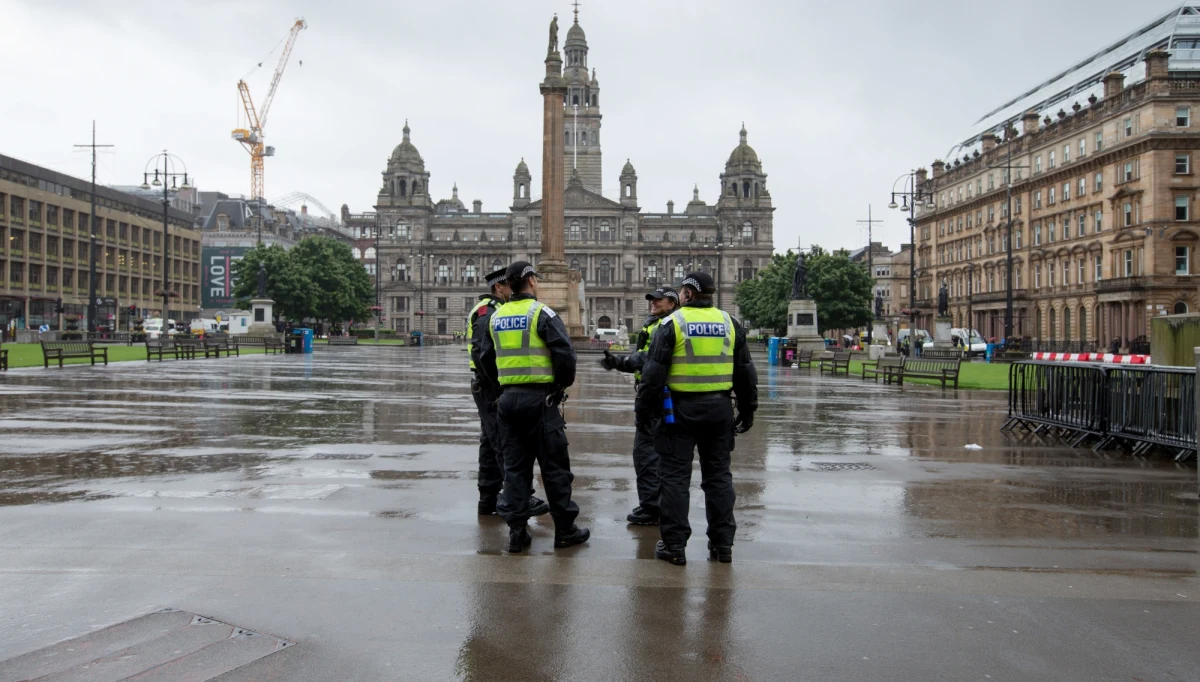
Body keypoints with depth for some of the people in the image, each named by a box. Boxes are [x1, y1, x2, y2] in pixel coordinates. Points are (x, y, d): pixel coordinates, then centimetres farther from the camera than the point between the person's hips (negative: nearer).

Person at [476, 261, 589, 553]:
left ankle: (517, 531, 10)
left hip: (507, 398, 6)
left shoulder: (496, 317, 10)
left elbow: (485, 357, 14)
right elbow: (565, 352, -16)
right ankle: (565, 530, 11)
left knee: (515, 466, 10)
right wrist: (563, 383, -1)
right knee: (554, 465, 3)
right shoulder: (541, 313, -9)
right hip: (540, 398, -5)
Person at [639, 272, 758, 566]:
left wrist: (646, 402, 1)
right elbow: (745, 372, 11)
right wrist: (747, 409, 19)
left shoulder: (672, 323, -5)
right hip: (719, 409, 4)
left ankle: (674, 545, 5)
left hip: (681, 408, -4)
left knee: (675, 476, 3)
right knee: (718, 475, 12)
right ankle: (722, 544, 16)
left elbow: (654, 370, -9)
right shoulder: (729, 323, 8)